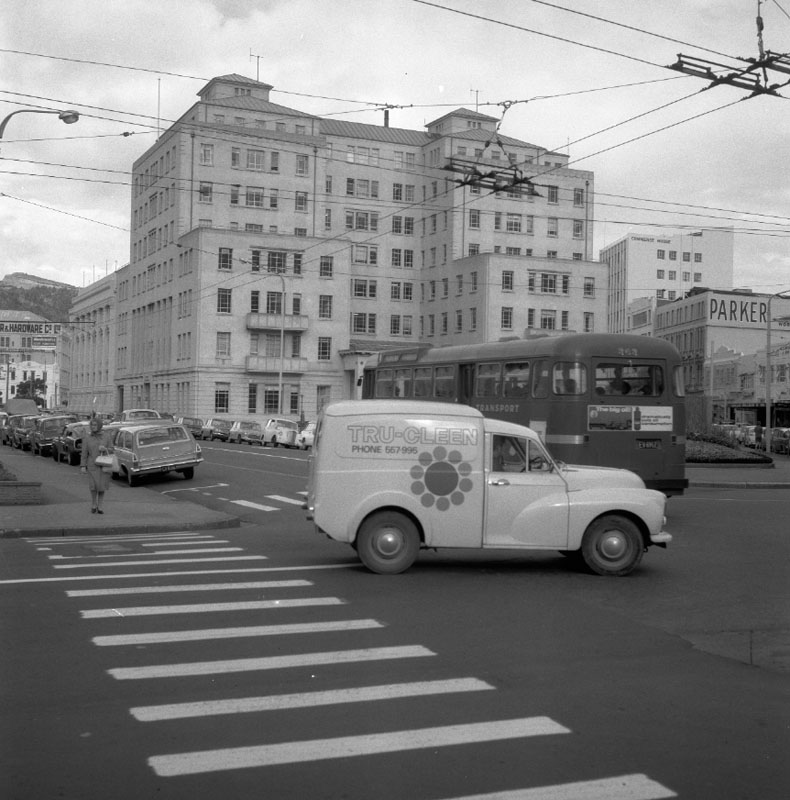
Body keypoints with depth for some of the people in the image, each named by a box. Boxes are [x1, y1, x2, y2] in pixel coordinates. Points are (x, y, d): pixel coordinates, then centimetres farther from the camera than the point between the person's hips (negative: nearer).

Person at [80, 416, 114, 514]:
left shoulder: (106, 437, 3)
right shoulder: (87, 438, 1)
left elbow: (111, 450, 7)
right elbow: (84, 453, 1)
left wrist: (105, 449, -15)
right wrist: (83, 466, -5)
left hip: (104, 465, 1)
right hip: (92, 466, -1)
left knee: (102, 487, 2)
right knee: (94, 486, -12)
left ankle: (100, 506, 15)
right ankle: (93, 504, 10)